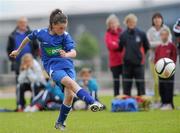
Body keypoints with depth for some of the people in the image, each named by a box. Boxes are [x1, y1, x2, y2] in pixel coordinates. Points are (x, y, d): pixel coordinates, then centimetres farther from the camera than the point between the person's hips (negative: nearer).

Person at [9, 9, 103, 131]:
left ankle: (60, 123, 7)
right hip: (53, 66, -2)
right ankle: (92, 102, -44)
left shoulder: (66, 36, -6)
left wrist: (66, 55, -42)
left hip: (67, 64, 2)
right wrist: (18, 51, 29)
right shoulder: (41, 33, -4)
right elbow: (28, 38, 17)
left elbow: (74, 53, -19)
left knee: (70, 94, -12)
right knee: (71, 82, -30)